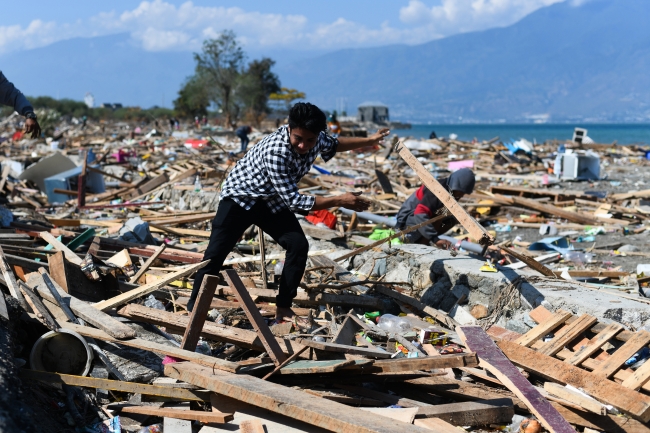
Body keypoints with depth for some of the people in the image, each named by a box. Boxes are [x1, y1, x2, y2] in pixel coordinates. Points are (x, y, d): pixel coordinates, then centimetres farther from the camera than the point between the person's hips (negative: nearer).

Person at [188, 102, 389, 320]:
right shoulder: (275, 152, -38)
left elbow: (333, 144, 14)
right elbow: (295, 202, -34)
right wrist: (339, 200, -33)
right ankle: (194, 306, 4)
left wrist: (368, 140, 12)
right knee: (216, 252, -11)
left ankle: (283, 308, 1)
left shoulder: (316, 139, -15)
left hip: (273, 201, 6)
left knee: (299, 245, -9)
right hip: (241, 196, -6)